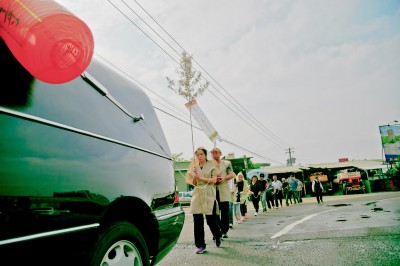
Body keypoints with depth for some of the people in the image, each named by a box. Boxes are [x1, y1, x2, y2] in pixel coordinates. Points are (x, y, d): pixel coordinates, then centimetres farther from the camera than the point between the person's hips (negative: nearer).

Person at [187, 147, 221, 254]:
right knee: (197, 220, 0)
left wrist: (201, 177, -10)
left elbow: (214, 180, -5)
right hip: (197, 194, 4)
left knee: (210, 219, -1)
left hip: (208, 194, -3)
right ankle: (200, 245, 9)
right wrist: (195, 176, -8)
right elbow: (193, 183, 12)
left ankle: (218, 236, 30)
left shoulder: (211, 165, 3)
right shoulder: (195, 167, 14)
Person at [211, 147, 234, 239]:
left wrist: (224, 178, -17)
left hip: (224, 191, -1)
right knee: (214, 212, -1)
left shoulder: (227, 163, 11)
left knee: (225, 212, 1)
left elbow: (231, 174, 2)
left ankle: (224, 231, 11)